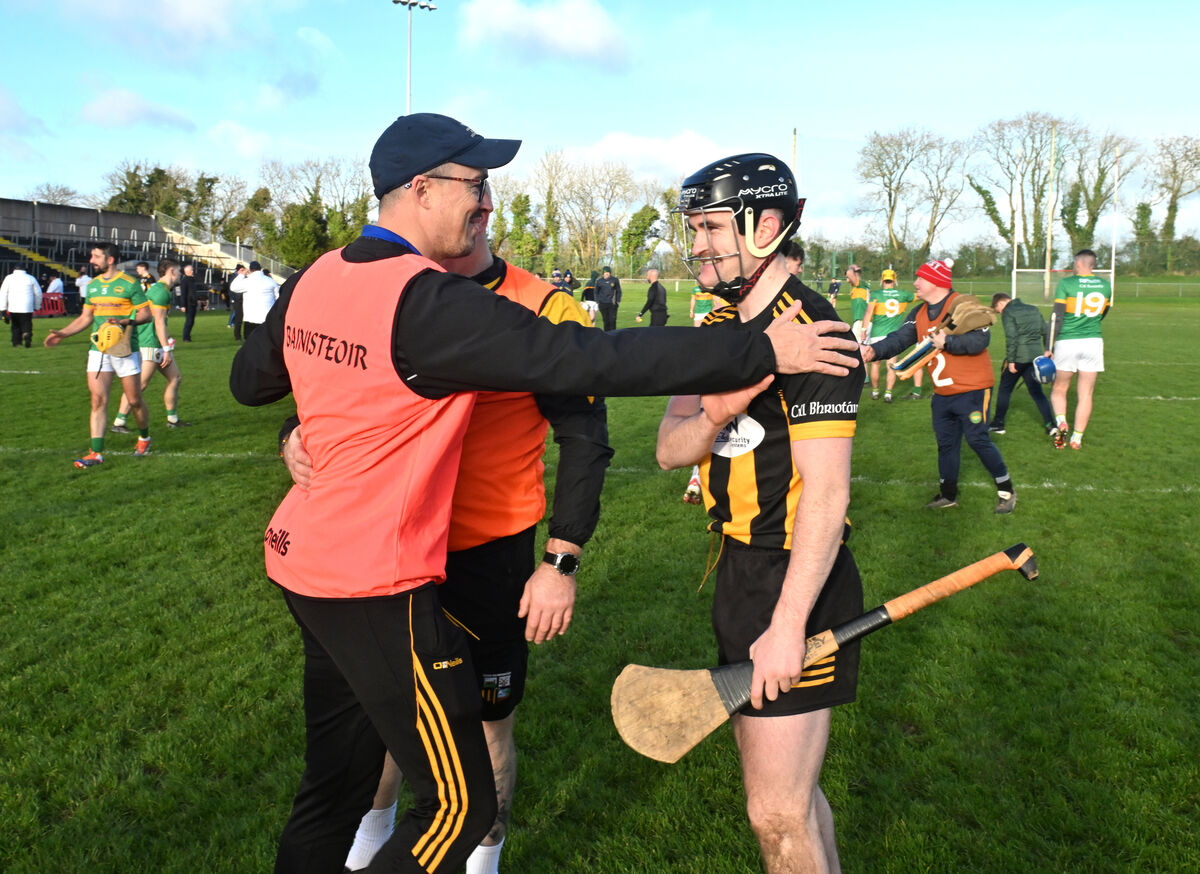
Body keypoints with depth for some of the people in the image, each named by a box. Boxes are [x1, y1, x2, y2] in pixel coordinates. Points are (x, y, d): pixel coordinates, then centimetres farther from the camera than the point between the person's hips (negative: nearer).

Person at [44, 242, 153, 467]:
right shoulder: (92, 285, 12)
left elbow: (146, 314, -6)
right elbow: (85, 318, 19)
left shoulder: (129, 283, -6)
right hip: (98, 350, 5)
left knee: (134, 400, 4)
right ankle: (96, 453, -4)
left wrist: (125, 322, -23)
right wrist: (62, 334, 8)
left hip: (125, 351, -5)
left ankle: (144, 438, 31)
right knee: (98, 400, -3)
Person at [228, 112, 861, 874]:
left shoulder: (312, 281, 4)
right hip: (378, 585, -9)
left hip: (305, 557, 9)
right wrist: (762, 354, -21)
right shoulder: (429, 304, -21)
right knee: (460, 809, 4)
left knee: (336, 786, 22)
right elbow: (592, 359, -25)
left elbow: (248, 381, 19)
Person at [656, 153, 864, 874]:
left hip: (794, 582, -8)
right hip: (739, 570, 9)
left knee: (778, 816, 0)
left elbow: (827, 493, -22)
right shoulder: (719, 330, 11)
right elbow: (670, 451, 4)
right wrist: (715, 414, -18)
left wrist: (787, 626, -24)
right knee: (786, 792, 20)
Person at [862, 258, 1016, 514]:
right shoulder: (919, 314, 7)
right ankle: (948, 495, 29)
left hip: (972, 389, -7)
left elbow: (981, 339, -24)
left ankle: (1006, 491, 13)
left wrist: (947, 341, -31)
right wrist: (874, 350, -21)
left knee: (978, 440, -5)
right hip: (943, 393, 7)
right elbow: (899, 339, -4)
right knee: (946, 443, 14)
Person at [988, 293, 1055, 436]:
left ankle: (998, 424, 15)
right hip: (1035, 356, 6)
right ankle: (1050, 424, -1)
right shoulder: (1033, 309, 16)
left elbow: (1011, 338, -16)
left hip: (1018, 357, -6)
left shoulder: (1008, 312, -6)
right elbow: (1045, 331, 13)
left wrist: (1010, 360, -15)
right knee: (1036, 391, 9)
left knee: (1005, 389, 9)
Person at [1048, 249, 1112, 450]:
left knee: (1059, 389, 12)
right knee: (1085, 394, 7)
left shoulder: (1066, 284, -6)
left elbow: (1057, 317, -10)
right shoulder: (1105, 285, 6)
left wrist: (1049, 347, -7)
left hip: (1067, 342, -3)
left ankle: (1060, 422, -11)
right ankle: (1077, 438, 7)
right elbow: (1102, 314, 18)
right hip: (1094, 341, 3)